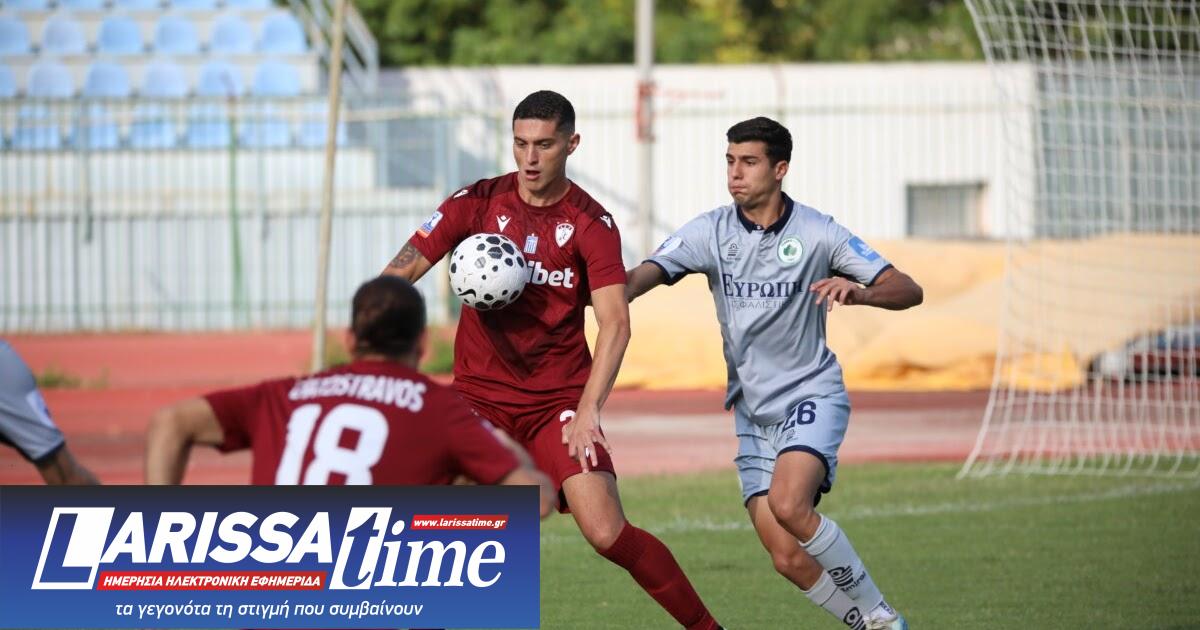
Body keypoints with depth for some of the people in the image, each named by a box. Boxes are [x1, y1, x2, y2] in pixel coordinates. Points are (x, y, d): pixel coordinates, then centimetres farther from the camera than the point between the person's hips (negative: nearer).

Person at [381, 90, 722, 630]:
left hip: (559, 399, -2)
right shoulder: (478, 202, 0)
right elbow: (401, 272, -3)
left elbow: (614, 322, -16)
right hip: (479, 397, 2)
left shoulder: (591, 224, -6)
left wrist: (587, 410, -27)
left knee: (607, 534, -15)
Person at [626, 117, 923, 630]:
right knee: (788, 558, -6)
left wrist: (856, 292, -29)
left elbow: (908, 291, -8)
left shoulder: (816, 232, -7)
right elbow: (643, 276, -16)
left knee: (788, 504, -30)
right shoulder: (711, 232, -3)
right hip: (753, 409, 4)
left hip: (811, 394, -3)